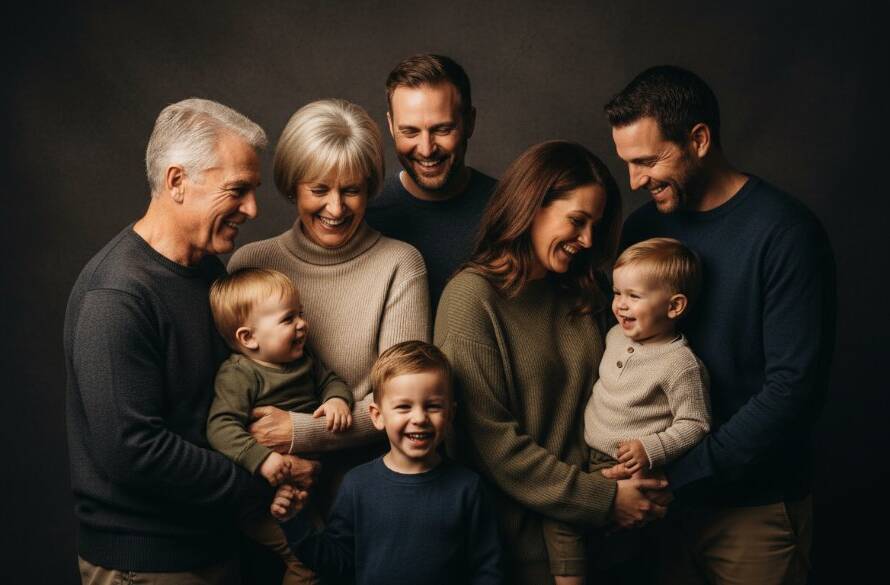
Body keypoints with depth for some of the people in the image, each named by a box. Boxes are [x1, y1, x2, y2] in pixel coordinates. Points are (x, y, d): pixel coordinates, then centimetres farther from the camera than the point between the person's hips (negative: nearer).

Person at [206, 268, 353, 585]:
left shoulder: (303, 357, 5)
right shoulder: (237, 375, -19)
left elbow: (330, 379, 19)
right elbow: (221, 426, -28)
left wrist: (338, 399, -6)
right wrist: (260, 458, -41)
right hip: (270, 488, -7)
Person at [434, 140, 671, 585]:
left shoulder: (580, 296, 6)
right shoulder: (472, 297, -14)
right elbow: (491, 441, -17)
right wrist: (602, 499, -16)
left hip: (586, 530, 6)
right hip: (517, 531, -5)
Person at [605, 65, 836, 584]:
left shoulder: (785, 233, -15)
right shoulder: (645, 225, 2)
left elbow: (794, 387, -20)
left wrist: (678, 472, -21)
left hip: (753, 508, -4)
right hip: (660, 499, 5)